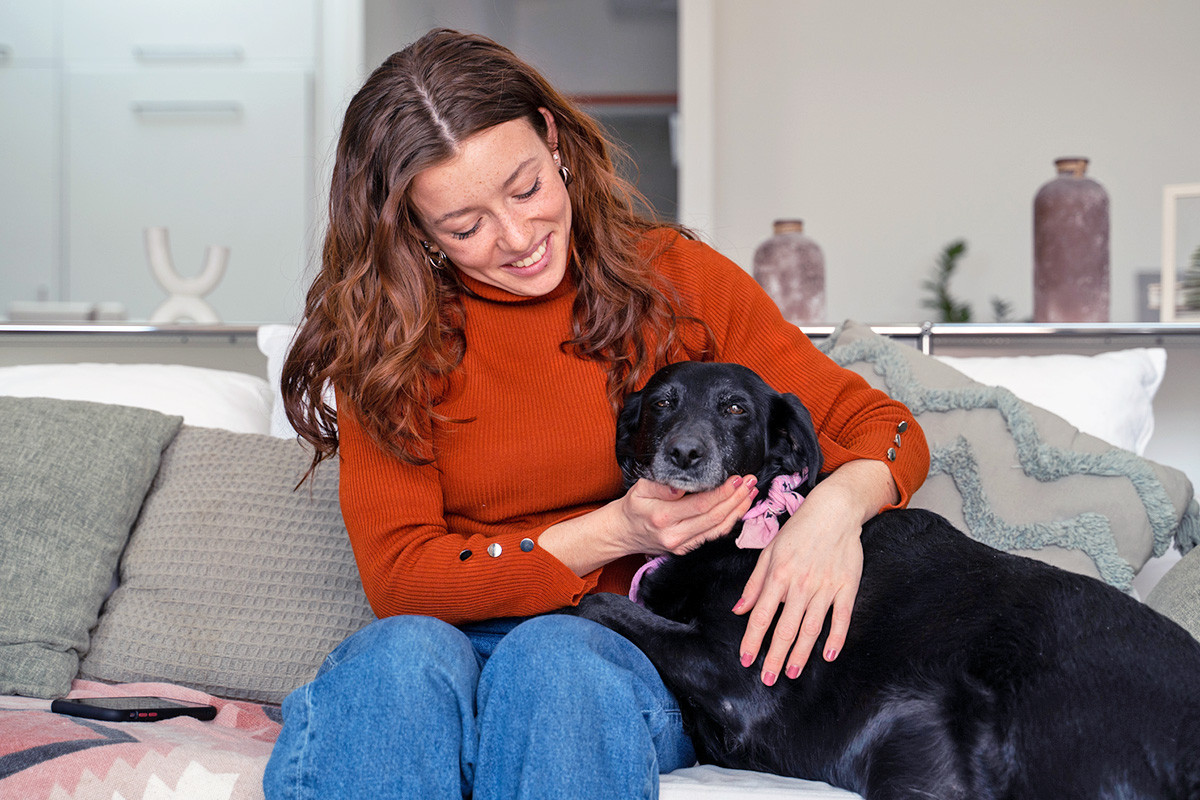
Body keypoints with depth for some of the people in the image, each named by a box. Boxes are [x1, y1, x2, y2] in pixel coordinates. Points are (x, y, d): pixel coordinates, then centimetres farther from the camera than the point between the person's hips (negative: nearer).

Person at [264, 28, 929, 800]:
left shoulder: (673, 278, 2)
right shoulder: (384, 343, 1)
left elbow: (881, 426, 4)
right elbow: (398, 578, -5)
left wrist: (838, 503, -21)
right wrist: (610, 533, -18)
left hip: (635, 658, 0)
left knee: (554, 658, -35)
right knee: (403, 652, -34)